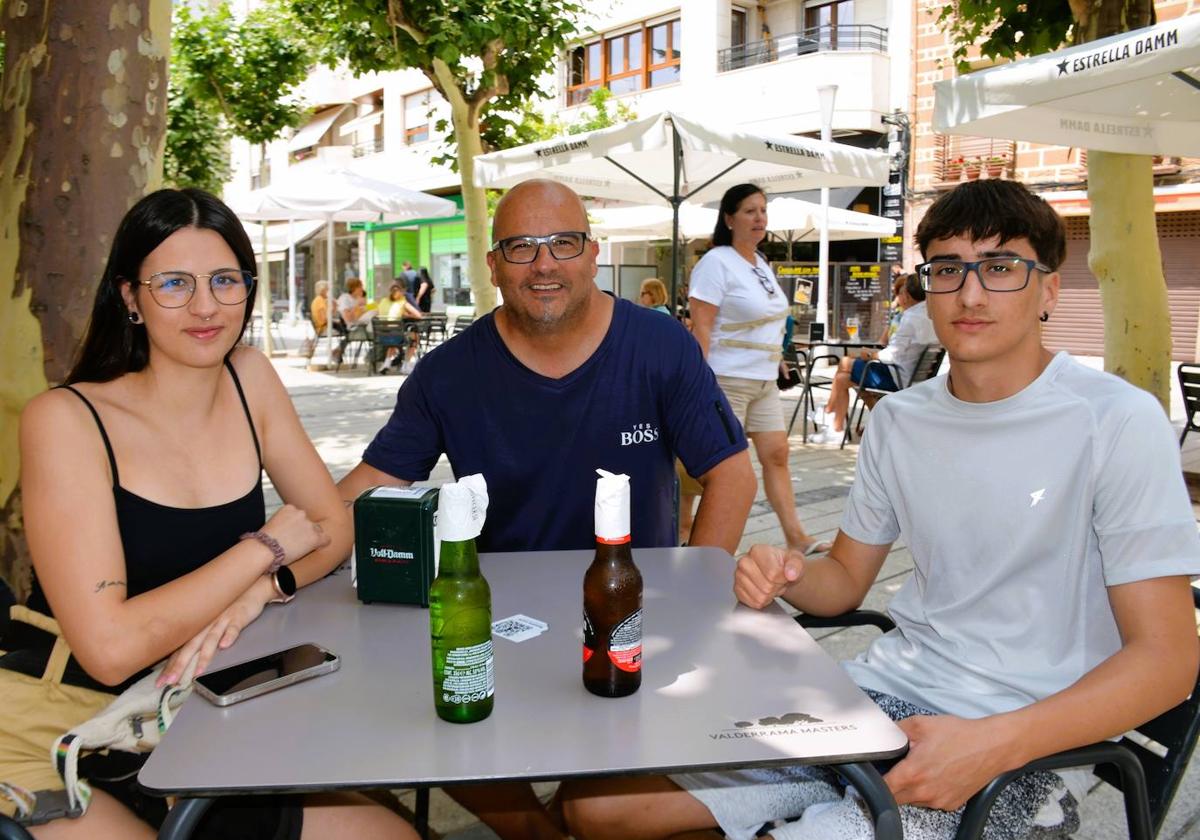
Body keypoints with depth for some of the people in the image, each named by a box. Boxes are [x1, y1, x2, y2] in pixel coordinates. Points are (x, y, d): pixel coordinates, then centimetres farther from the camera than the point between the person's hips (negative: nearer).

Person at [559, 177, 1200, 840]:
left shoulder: (1117, 422, -11)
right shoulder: (899, 419, 8)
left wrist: (996, 743, -27)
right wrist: (784, 576, -8)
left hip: (1025, 740, -6)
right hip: (887, 686, 6)